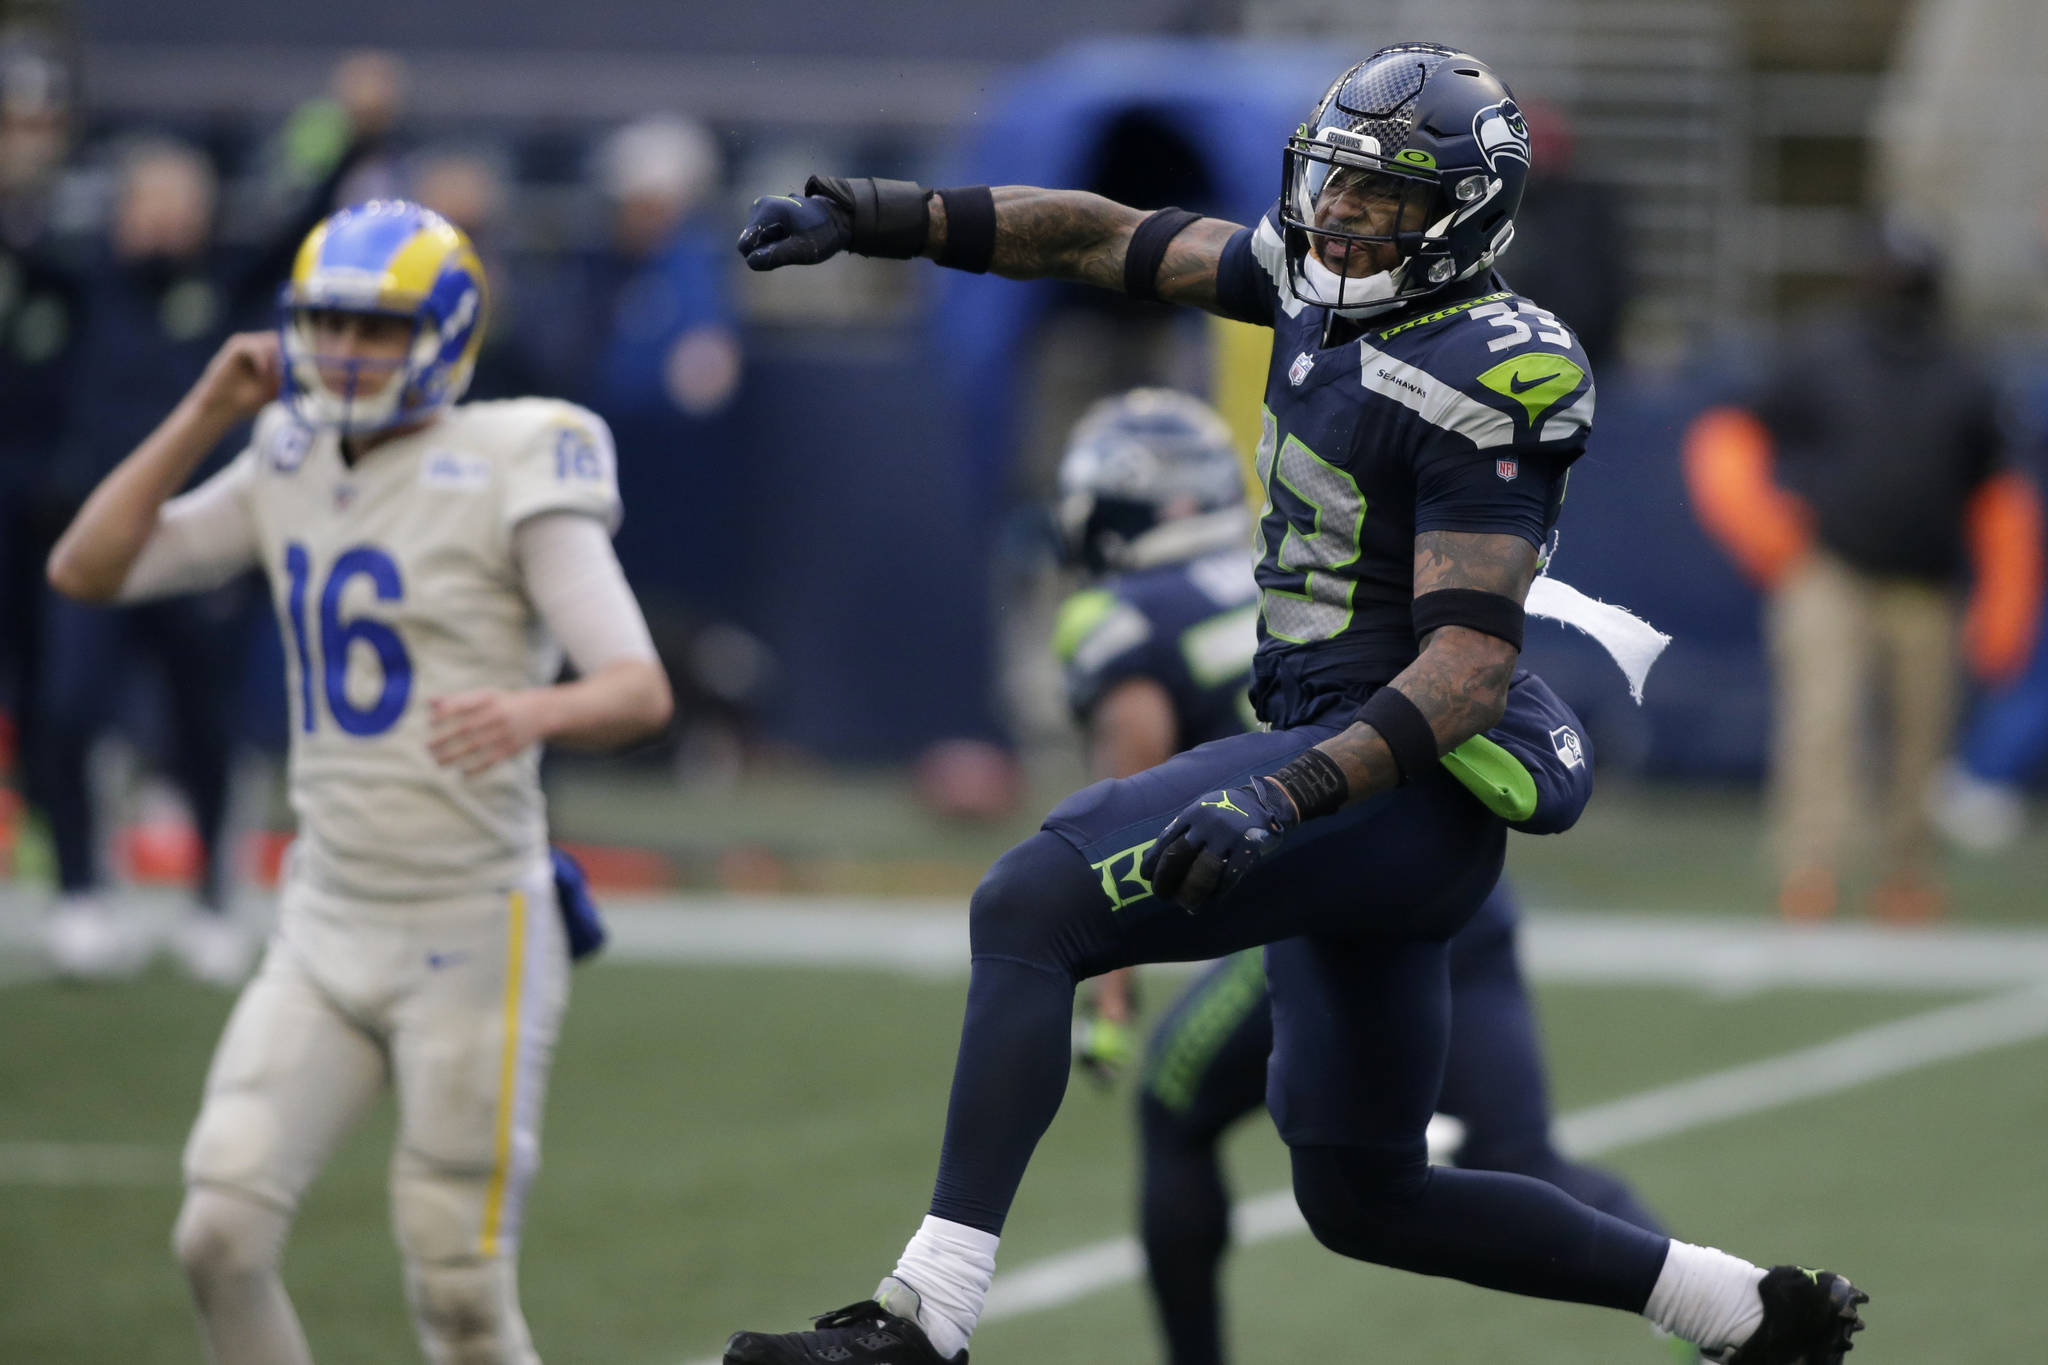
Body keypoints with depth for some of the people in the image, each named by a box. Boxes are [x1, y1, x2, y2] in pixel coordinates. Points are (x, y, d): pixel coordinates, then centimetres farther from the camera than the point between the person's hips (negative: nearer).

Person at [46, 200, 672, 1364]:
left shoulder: (508, 479, -10)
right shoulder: (290, 468, 8)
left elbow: (642, 690, -17)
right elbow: (86, 571, 9)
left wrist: (538, 709, -39)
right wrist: (205, 416, 1)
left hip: (473, 931, -6)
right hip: (327, 925, 6)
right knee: (223, 1236, -6)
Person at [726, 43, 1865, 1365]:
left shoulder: (1483, 385, -16)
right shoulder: (1330, 282, 9)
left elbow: (1472, 670, -22)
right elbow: (1106, 239, 17)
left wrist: (1290, 797, -33)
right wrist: (868, 216, 12)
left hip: (1399, 791, -10)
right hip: (1339, 775, 10)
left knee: (1031, 906, -23)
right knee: (1364, 1196, 19)